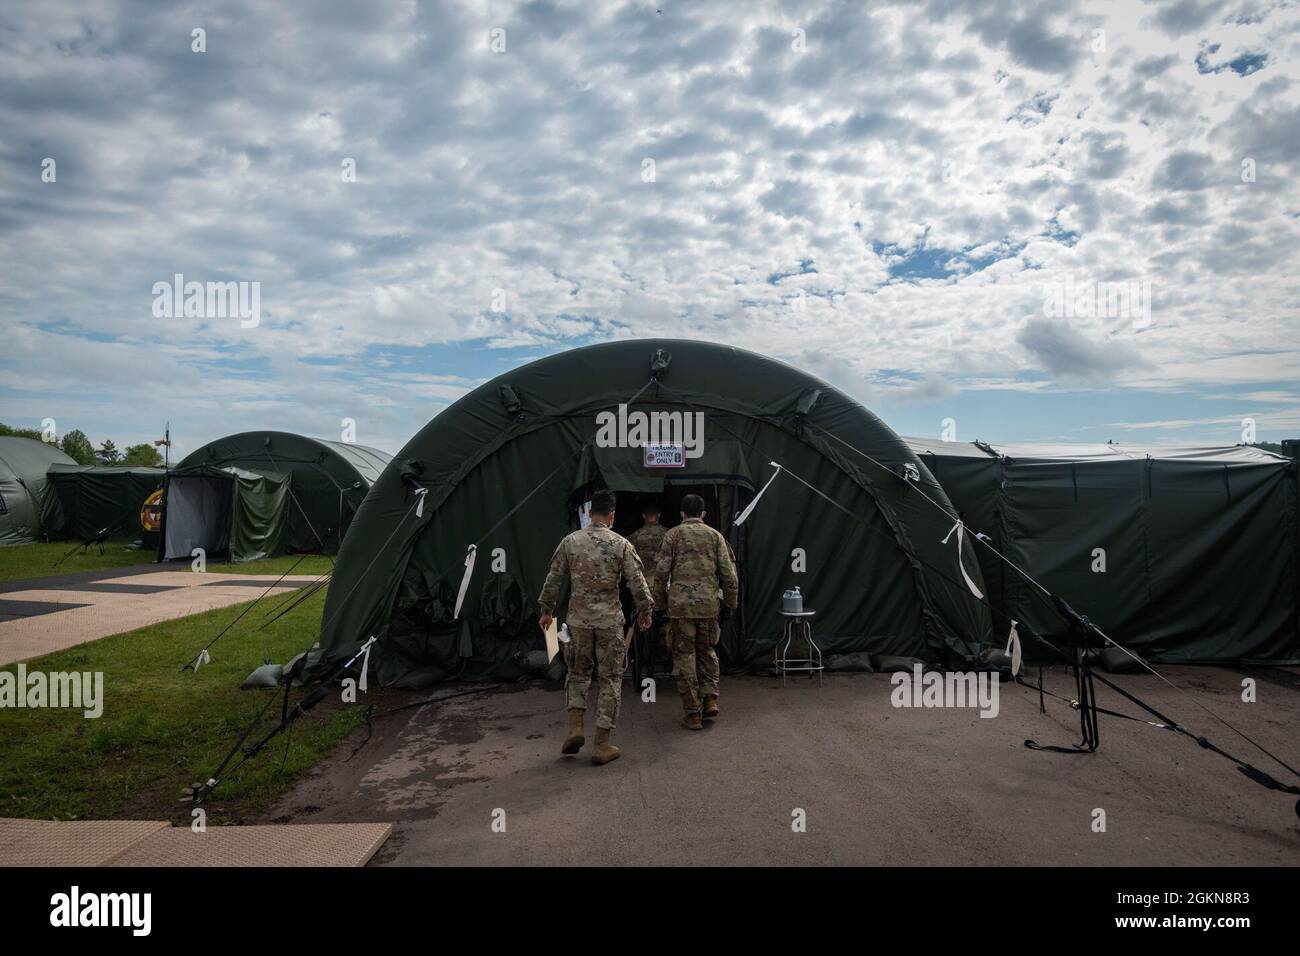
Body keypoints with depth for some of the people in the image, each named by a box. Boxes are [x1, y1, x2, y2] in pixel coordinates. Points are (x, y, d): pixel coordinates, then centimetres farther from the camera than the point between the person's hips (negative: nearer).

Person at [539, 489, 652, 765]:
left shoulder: (570, 542, -1)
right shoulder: (621, 544, -6)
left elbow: (553, 580, 4)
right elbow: (637, 583, -6)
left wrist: (547, 610, 17)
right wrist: (645, 611, 9)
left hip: (578, 620, 2)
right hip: (610, 621, -2)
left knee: (578, 673, 20)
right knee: (610, 679, 7)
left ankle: (575, 727, 7)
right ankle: (602, 744, 9)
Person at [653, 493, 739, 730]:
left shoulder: (673, 535, 2)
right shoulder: (715, 536, 8)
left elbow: (662, 572, -3)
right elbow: (728, 574, 4)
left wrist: (660, 602, 7)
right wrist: (729, 605, 13)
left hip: (680, 604, -2)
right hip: (709, 605, 2)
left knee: (684, 657, 5)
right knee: (707, 652, 22)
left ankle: (693, 714, 7)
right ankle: (710, 700, 10)